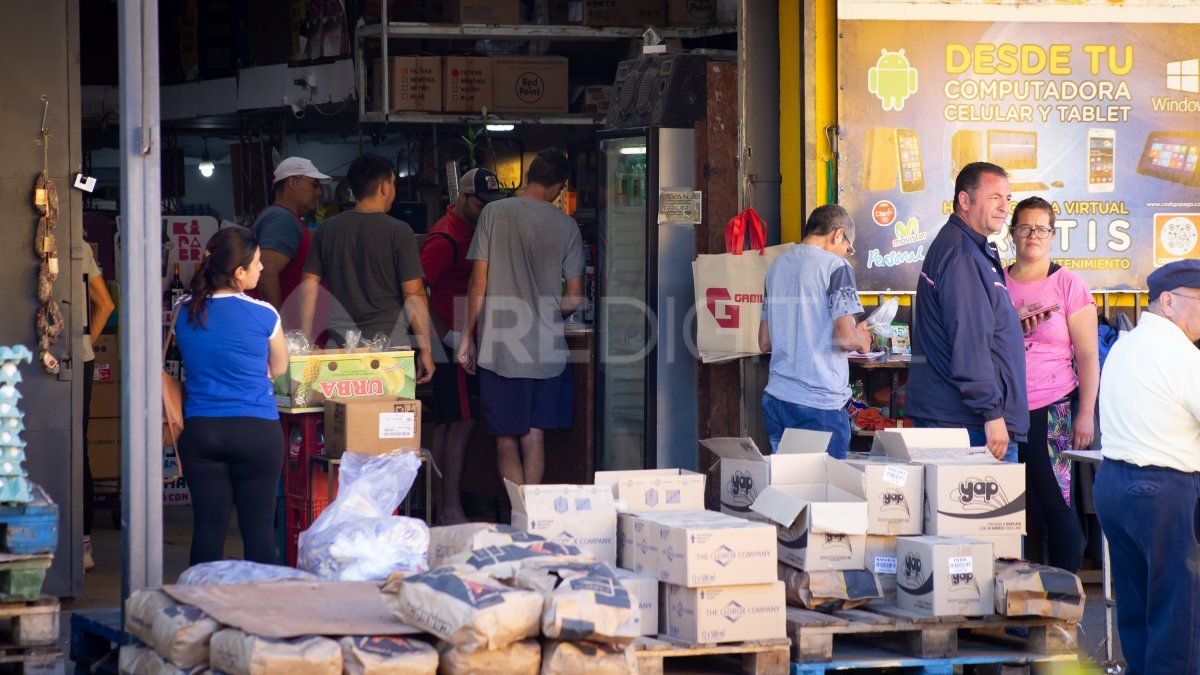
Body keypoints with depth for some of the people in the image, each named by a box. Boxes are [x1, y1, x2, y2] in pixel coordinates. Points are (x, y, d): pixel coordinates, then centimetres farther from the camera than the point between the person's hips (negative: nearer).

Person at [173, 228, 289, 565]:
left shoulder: (185, 311, 0)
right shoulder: (263, 315, -9)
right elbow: (279, 369, 8)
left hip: (199, 431, 3)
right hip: (256, 430, -3)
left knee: (207, 525, 6)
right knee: (258, 526, 3)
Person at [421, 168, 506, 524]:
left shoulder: (474, 229, 15)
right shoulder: (446, 238, -15)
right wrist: (448, 336, -22)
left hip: (462, 341, 10)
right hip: (453, 341, -10)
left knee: (445, 424, 11)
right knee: (461, 421, -11)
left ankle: (440, 505, 15)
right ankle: (451, 509, -11)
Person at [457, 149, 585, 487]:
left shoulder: (494, 213, -3)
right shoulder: (566, 225, 0)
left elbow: (478, 281, -3)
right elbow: (575, 297, 2)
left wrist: (468, 337, 5)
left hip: (498, 346, -1)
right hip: (546, 349, 1)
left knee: (505, 437, 5)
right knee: (534, 434, 9)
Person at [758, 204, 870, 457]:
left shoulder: (777, 266, 14)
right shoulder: (835, 266, -8)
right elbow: (845, 338, -16)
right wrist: (862, 340, 5)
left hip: (776, 398, 7)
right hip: (820, 404, -7)